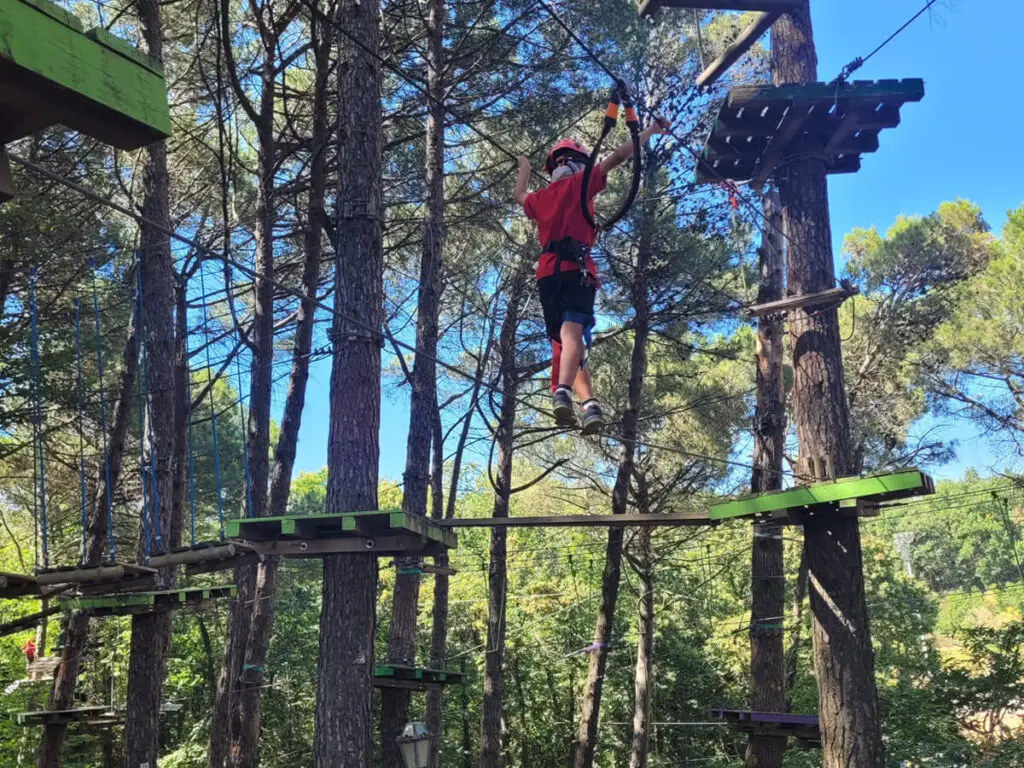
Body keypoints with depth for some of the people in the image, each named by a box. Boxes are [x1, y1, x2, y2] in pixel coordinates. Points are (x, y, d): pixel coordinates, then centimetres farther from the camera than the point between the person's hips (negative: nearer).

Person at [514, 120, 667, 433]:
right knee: (572, 332, -22)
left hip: (546, 273, 5)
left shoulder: (538, 198, 25)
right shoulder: (579, 183, 11)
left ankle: (589, 403, -4)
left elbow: (520, 196, 49)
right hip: (575, 268, -5)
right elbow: (618, 157, 11)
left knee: (564, 340, 8)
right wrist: (650, 130, 20)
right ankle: (562, 392, -44)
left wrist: (524, 168, 67)